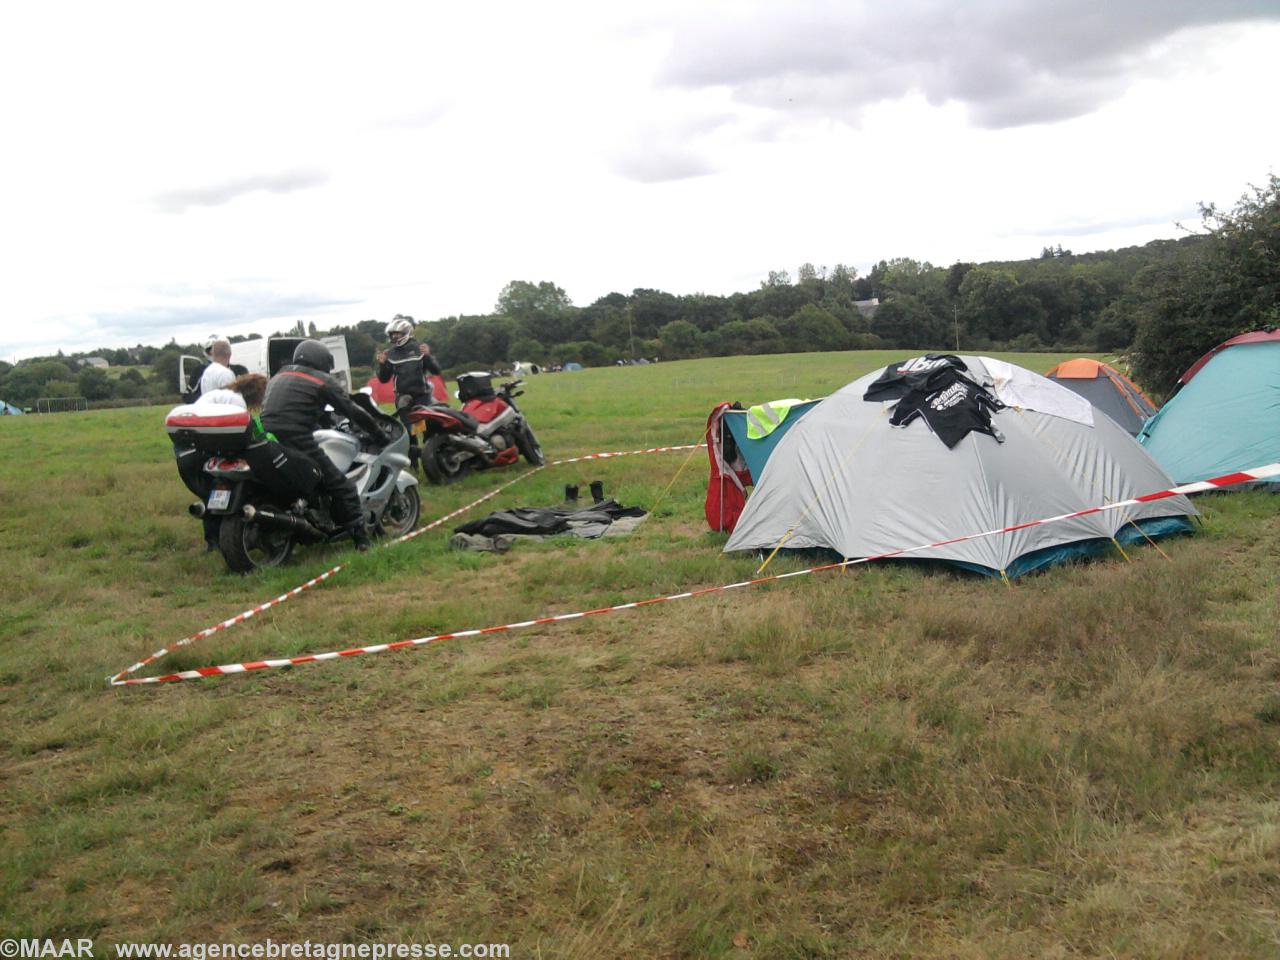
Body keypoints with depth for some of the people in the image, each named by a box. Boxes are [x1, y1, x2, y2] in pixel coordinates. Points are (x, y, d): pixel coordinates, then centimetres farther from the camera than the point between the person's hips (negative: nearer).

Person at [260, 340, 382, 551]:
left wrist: (322, 426, 47)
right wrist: (379, 432, 21)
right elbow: (352, 411, 8)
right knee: (341, 487, 1)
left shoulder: (278, 376, 26)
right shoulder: (322, 380, 8)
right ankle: (361, 537, -2)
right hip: (296, 444, -6)